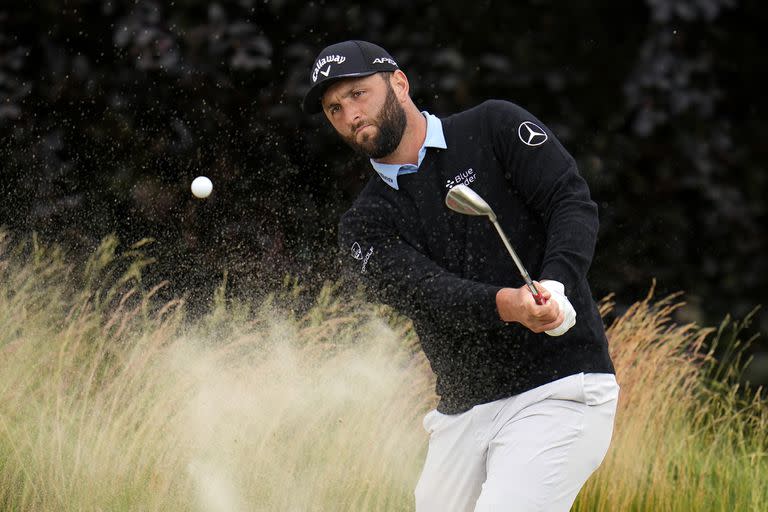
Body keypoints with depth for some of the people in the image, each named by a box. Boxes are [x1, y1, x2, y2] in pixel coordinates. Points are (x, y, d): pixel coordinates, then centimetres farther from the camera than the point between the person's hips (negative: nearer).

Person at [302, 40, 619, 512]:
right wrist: (506, 304, -30)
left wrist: (554, 287, -26)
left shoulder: (495, 128, 4)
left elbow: (574, 202, -7)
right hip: (464, 414, 5)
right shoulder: (365, 226, 8)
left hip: (561, 390, -5)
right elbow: (428, 292, -10)